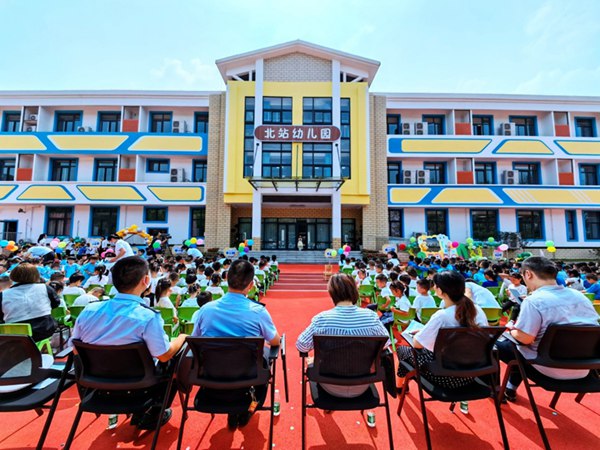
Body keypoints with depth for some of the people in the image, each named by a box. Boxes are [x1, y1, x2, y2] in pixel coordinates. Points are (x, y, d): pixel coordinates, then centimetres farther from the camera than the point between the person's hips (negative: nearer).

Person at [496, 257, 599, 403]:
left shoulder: (533, 301, -23)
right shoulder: (580, 296, -1)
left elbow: (525, 338, -24)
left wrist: (511, 330, -3)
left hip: (551, 369, -7)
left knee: (498, 344, 10)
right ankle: (510, 389, 36)